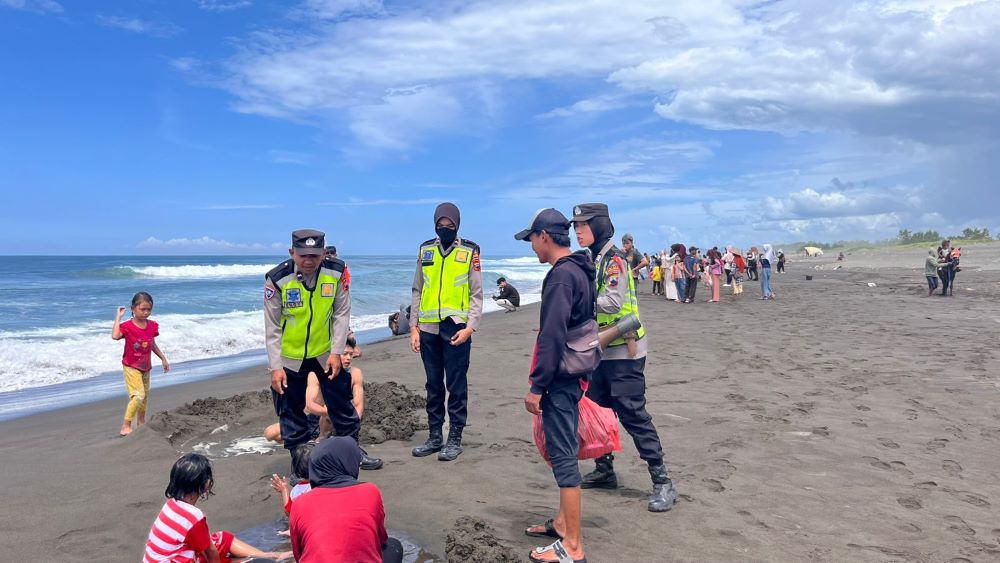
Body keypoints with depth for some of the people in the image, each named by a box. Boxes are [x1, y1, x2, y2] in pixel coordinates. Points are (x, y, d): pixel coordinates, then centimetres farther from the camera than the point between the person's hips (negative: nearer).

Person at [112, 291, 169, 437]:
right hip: (131, 367, -7)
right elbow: (115, 336, -39)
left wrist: (163, 358, 17)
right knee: (138, 395, -18)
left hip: (145, 367, 7)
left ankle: (141, 423, 34)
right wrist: (118, 316, -30)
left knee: (145, 395, 17)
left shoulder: (152, 325, -1)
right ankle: (126, 426, -8)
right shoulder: (127, 326, -18)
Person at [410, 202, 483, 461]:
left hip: (456, 328, -3)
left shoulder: (469, 252, -1)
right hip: (429, 329, 4)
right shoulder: (425, 250, 9)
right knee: (433, 385, 11)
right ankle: (434, 437, 22)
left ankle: (455, 439, 12)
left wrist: (470, 327, -11)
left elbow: (477, 294, -1)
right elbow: (417, 291, 12)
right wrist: (413, 327, 7)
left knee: (456, 385, 2)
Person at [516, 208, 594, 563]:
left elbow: (552, 336, -23)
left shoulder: (561, 274, -18)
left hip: (559, 379, -10)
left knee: (563, 456, -4)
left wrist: (537, 386, -20)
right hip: (571, 376, 10)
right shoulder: (579, 271, 12)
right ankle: (564, 523, 32)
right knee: (564, 452, 19)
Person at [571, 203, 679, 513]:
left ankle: (663, 484, 0)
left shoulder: (614, 260, -15)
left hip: (624, 352, -9)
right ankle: (605, 470, 29)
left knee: (633, 415, -8)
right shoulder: (592, 260, 12)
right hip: (603, 351, 9)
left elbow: (613, 302, -27)